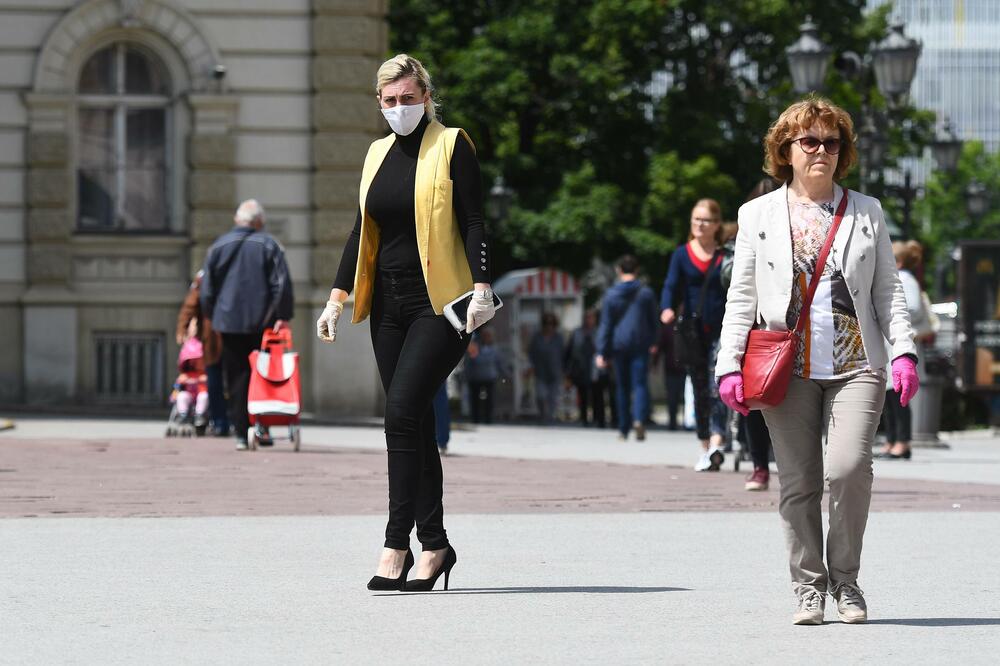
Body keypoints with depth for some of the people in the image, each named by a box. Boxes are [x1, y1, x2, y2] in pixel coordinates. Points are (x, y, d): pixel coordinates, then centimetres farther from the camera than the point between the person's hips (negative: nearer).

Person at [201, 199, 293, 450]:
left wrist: (211, 316, 18)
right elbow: (282, 284, -7)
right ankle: (262, 425, -5)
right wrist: (283, 316, -6)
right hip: (262, 323, -1)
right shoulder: (269, 245, 1)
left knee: (236, 380, 4)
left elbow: (207, 288, 8)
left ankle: (241, 434, 1)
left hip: (229, 323, 1)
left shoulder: (219, 246, 7)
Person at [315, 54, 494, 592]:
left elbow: (473, 222, -7)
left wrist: (481, 288, -17)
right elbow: (362, 230, 19)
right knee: (413, 424, 6)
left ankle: (397, 542, -16)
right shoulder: (378, 154, 15)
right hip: (389, 304, 6)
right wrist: (338, 296, 14)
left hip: (439, 304, -6)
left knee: (402, 411, -17)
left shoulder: (451, 146, -3)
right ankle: (434, 543, 11)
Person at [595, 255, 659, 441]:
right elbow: (653, 322, 8)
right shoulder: (646, 293, 1)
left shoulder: (611, 295, 0)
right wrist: (652, 342, 23)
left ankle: (624, 429, 15)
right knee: (640, 384, -6)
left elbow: (605, 325, 0)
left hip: (619, 346, 1)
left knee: (622, 387, 11)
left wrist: (602, 352, 0)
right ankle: (639, 419, -30)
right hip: (640, 345, -1)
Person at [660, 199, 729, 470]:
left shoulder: (726, 256, 4)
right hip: (692, 332, 3)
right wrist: (667, 309, -22)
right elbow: (672, 286, -2)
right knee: (700, 392, 9)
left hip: (721, 330, -3)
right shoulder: (682, 255, 8)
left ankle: (716, 445, -30)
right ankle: (705, 449, 18)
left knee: (717, 387, -18)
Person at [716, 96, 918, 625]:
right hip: (789, 367, 1)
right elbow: (741, 298, 9)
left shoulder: (867, 213, 13)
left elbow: (888, 290, 12)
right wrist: (729, 366, 0)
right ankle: (809, 587, 12)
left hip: (856, 364, 0)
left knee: (849, 467, -16)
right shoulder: (758, 215, 11)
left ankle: (844, 579, 2)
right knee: (798, 482, 0)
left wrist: (904, 352, -1)